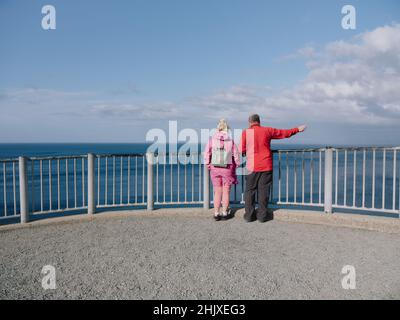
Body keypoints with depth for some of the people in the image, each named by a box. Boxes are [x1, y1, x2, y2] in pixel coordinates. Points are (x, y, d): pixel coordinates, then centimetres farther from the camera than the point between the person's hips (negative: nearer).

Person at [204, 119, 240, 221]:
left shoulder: (212, 140, -4)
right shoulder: (231, 141, -5)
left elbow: (206, 154, -4)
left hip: (215, 168, 1)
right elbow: (236, 156, -2)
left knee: (217, 192, 12)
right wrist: (235, 166, 14)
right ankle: (224, 213, 19)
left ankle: (216, 214, 14)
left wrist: (208, 165, 10)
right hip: (227, 169, -1)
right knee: (226, 191, 12)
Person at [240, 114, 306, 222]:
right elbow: (284, 133, 12)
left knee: (250, 191, 8)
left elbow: (242, 150, -3)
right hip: (266, 166, 1)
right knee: (263, 191, 6)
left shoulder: (246, 132, -1)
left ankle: (249, 215, 10)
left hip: (252, 167, -1)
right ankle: (262, 216, 10)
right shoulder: (267, 130, 3)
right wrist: (297, 129, 27)